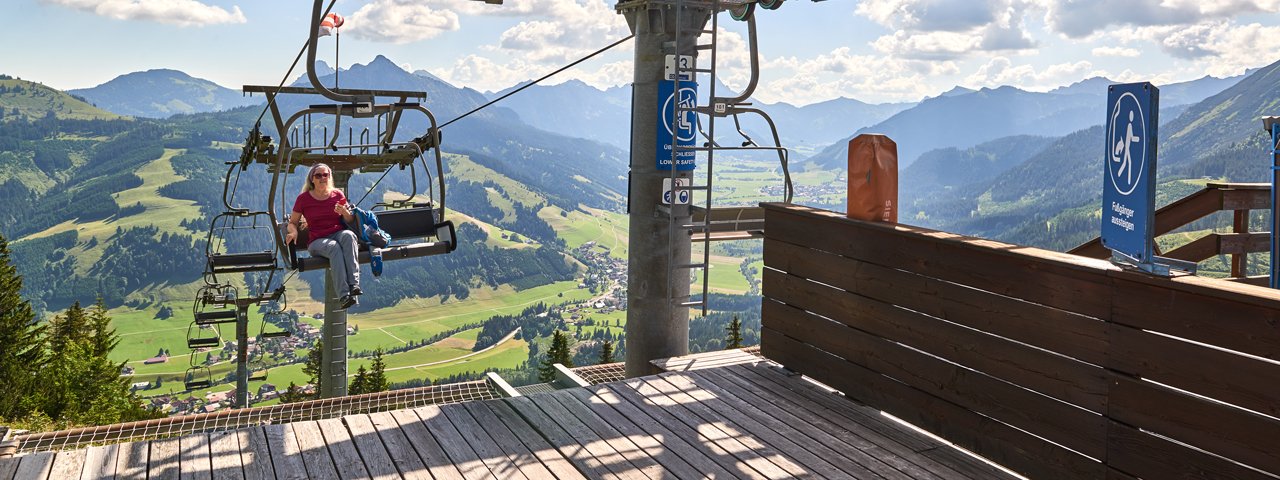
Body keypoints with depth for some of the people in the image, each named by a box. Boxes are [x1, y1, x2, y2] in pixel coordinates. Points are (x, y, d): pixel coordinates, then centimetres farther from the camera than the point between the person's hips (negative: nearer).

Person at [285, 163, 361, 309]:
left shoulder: (338, 195, 11)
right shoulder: (303, 199, 5)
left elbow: (350, 221, 14)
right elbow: (292, 222, 11)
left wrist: (344, 212, -9)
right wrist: (293, 232, -12)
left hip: (338, 234, 2)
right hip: (317, 241, -2)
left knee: (348, 235, -36)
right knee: (334, 247, -38)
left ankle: (354, 283, -47)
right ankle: (344, 295, -49)